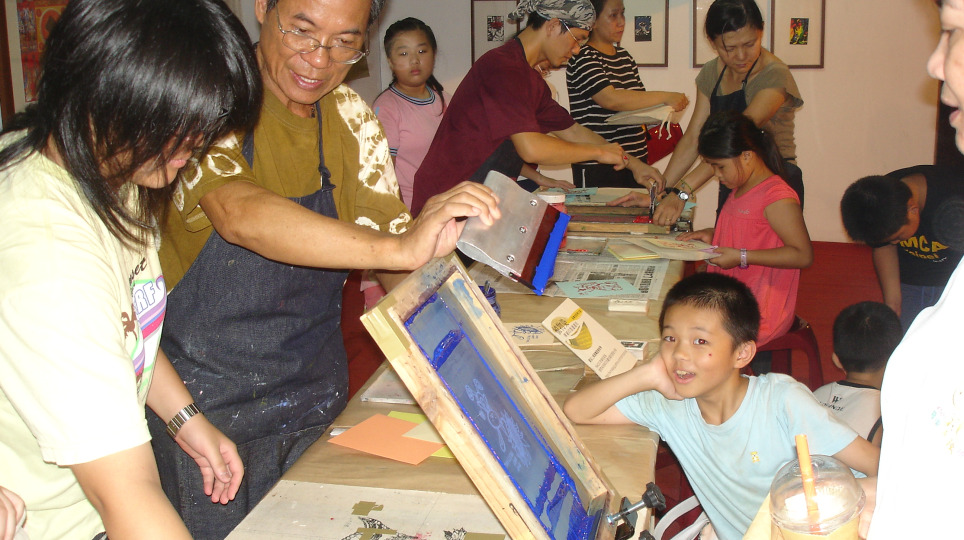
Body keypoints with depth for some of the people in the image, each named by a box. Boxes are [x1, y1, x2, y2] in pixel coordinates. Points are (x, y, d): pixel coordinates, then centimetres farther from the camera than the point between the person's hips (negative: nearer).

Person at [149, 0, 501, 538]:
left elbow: (400, 272, -1)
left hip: (315, 393, 5)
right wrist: (398, 248, -47)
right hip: (206, 398, -4)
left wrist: (433, 238, -24)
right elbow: (239, 214, -37)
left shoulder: (353, 120, 0)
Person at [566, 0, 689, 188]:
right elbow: (610, 99, -23)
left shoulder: (625, 56, 17)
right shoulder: (582, 59, -9)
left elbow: (639, 100, 22)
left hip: (636, 158, 8)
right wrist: (665, 97, -21)